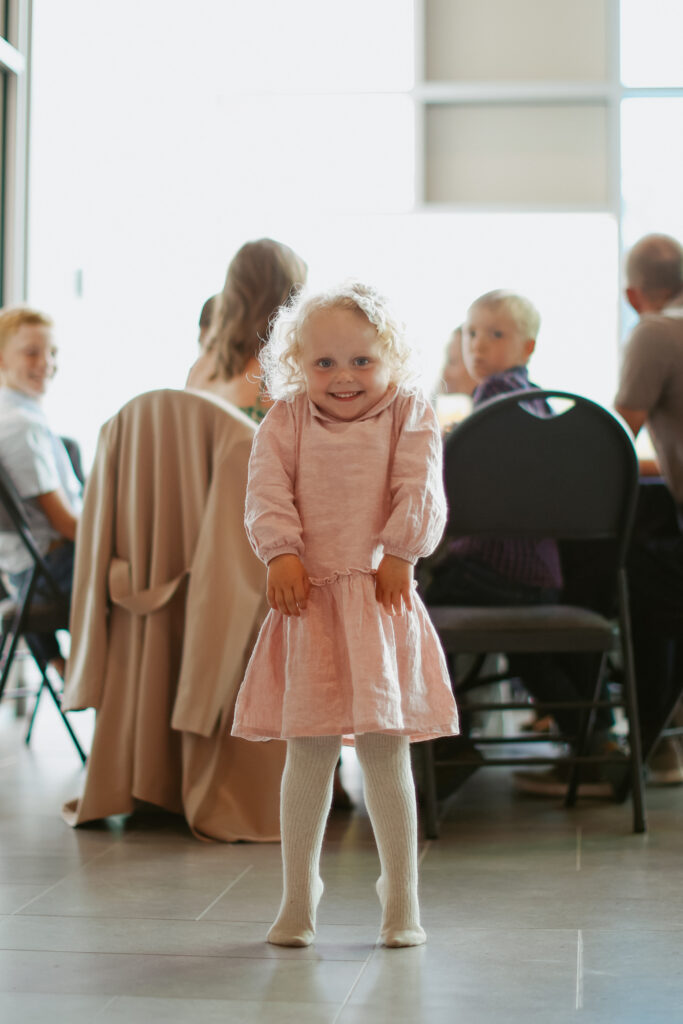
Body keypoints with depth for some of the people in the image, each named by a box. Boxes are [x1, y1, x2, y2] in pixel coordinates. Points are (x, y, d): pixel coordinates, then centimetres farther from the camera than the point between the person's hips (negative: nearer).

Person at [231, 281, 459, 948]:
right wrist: (281, 554, -14)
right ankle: (298, 898, 18)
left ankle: (401, 900, 16)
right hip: (308, 599, 1)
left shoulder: (409, 415, 7)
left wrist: (400, 555, -11)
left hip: (380, 599, -1)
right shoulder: (286, 420, 9)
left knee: (385, 753, 2)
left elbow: (421, 491, -1)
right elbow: (266, 491, -1)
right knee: (308, 754, 4)